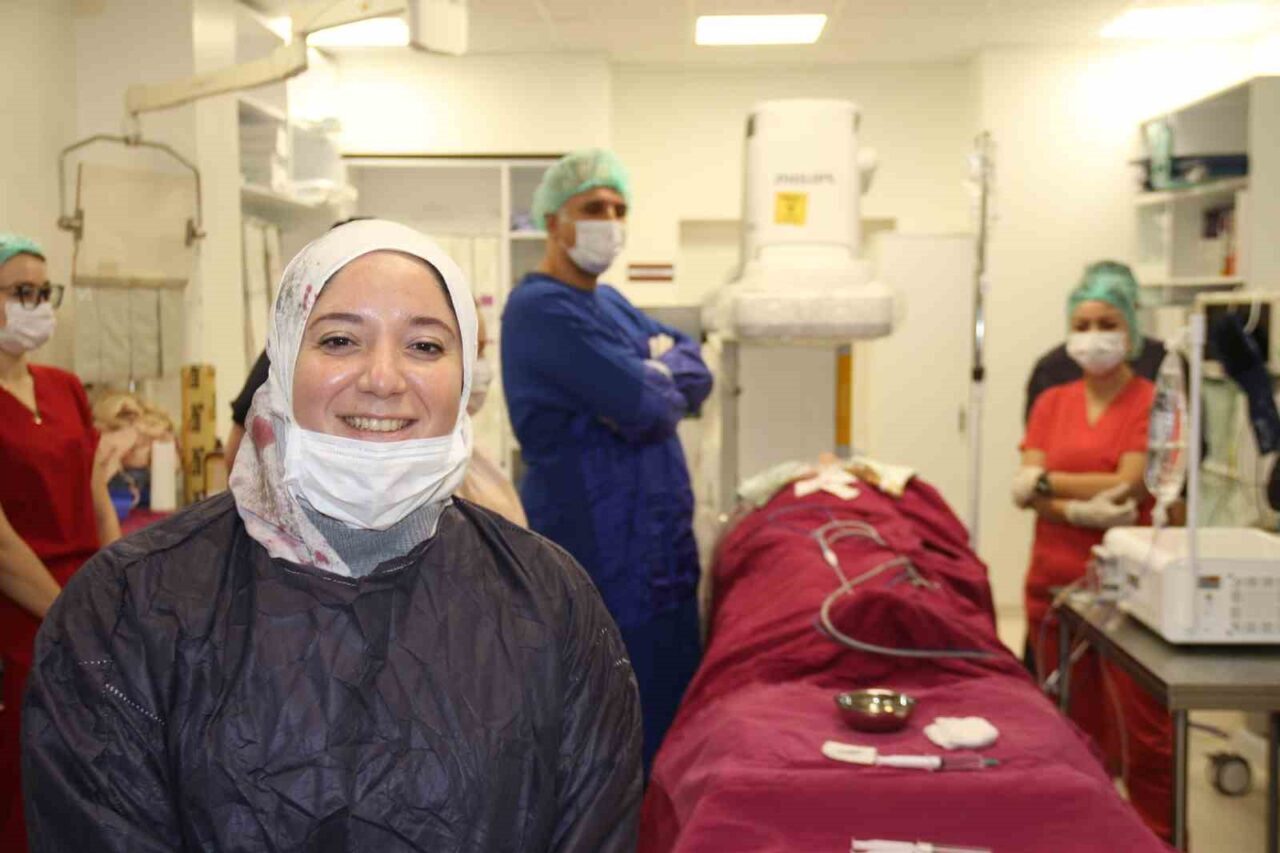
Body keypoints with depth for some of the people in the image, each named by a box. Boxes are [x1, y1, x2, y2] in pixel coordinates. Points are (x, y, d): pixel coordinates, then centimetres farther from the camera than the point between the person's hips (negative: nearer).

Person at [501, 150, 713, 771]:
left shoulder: (607, 301, 15)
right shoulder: (542, 309, -16)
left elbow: (698, 374, 9)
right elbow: (646, 410, -23)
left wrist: (654, 374, -12)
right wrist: (660, 383, -1)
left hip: (660, 545, 9)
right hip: (604, 553, -9)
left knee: (673, 699, 17)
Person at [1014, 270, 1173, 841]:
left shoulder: (1152, 402, -1)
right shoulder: (1051, 403, 12)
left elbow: (1130, 485, -12)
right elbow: (1026, 491, 1)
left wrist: (1048, 482, -7)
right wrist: (1081, 511, -16)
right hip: (1054, 581, 4)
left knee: (1142, 734, -3)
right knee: (1072, 730, 10)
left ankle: (1160, 839, 11)